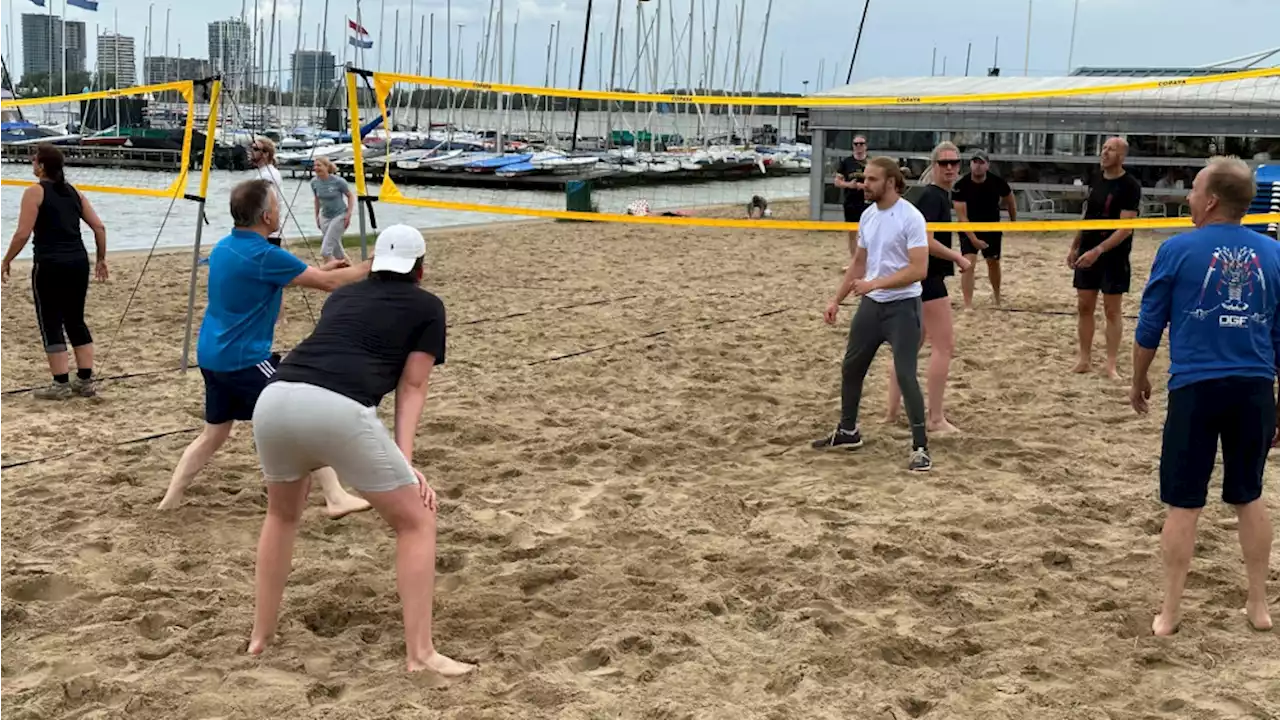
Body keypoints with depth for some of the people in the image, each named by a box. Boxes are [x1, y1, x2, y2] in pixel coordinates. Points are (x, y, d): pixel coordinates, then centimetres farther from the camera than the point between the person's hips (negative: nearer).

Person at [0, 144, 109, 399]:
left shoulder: (35, 192, -5)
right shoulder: (73, 191, 12)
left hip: (50, 265, -6)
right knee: (76, 321, 14)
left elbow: (23, 234, -11)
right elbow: (99, 227, 10)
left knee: (51, 323, 3)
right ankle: (86, 381, 16)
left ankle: (61, 384, 3)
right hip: (78, 262, 6)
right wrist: (101, 258, 20)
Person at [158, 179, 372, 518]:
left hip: (212, 356, 9)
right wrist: (370, 268, -2)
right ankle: (336, 499, -4)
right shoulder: (264, 255, -18)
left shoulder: (225, 247, 8)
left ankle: (170, 499, 23)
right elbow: (329, 283, -14)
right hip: (245, 360, -9)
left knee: (214, 433, 21)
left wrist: (319, 270, 19)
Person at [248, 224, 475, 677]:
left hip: (274, 400, 5)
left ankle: (260, 636, 36)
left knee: (283, 514, 33)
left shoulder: (343, 295, 33)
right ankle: (420, 653, 8)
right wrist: (405, 462, 6)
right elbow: (412, 388, 12)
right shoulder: (427, 306, 20)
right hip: (338, 410, -5)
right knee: (416, 521, 12)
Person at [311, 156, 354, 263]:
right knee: (336, 250, 13)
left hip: (339, 216, -6)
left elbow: (350, 196, -5)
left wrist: (348, 214, -11)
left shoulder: (338, 181, -17)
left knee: (325, 251, -15)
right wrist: (317, 216, 14)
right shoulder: (314, 182, -4)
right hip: (325, 217, 6)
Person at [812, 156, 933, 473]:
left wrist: (875, 283, -26)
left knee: (905, 375, -11)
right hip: (871, 304, 8)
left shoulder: (911, 217, -17)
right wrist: (837, 299, 13)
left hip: (902, 306, -7)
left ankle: (920, 447, -1)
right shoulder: (867, 215, 6)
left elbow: (919, 270, -22)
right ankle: (848, 432, 32)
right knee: (851, 368, 15)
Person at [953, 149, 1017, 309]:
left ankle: (996, 295, 44)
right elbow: (962, 216, -23)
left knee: (994, 262, 18)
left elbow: (1010, 200, 6)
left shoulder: (997, 182, -15)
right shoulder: (961, 186, -22)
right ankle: (968, 305, -17)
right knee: (968, 263, -18)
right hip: (970, 229, -3)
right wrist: (973, 238, -28)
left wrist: (1013, 222, 10)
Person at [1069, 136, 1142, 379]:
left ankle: (1111, 364, 5)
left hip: (1113, 256, -7)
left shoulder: (1129, 186, -12)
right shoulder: (1097, 182, 9)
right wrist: (1075, 247, 14)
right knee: (1084, 307, 8)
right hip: (1088, 252, 7)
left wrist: (1098, 251, -26)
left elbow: (1126, 227, -18)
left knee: (1112, 310, -1)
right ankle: (1085, 359, 16)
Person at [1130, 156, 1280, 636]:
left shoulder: (1179, 250, -5)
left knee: (1184, 505, 4)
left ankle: (1169, 613, 12)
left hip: (1195, 389, -3)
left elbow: (1148, 328, 1)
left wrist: (1139, 381, 16)